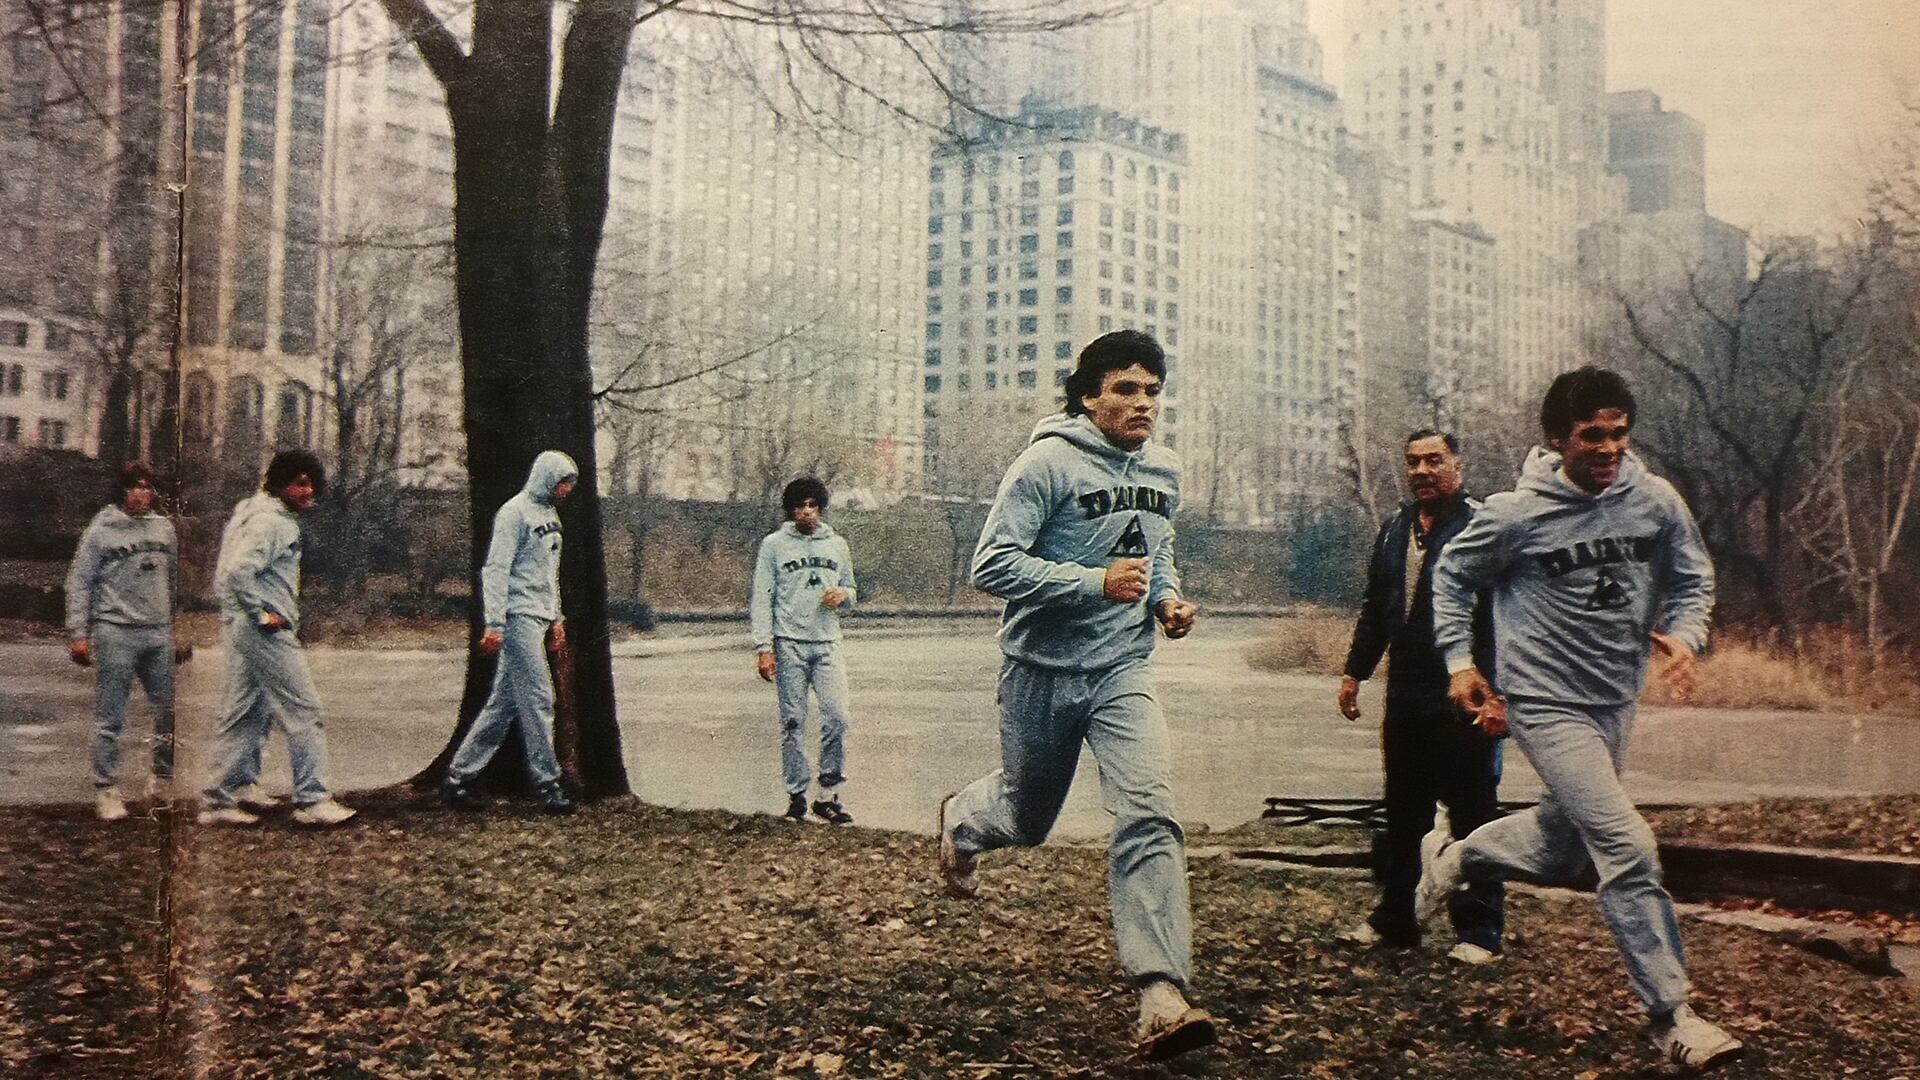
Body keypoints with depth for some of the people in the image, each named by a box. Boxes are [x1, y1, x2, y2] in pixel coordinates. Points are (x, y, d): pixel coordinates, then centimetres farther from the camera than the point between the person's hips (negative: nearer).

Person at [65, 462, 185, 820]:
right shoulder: (100, 530, -1)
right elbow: (79, 583, 0)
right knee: (110, 720, 1)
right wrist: (77, 634, -6)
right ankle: (106, 790, 9)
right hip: (115, 633, -4)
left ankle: (163, 779, 21)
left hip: (159, 635, 4)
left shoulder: (164, 528, 11)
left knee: (170, 713, 5)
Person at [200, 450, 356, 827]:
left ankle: (220, 801, 16)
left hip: (243, 629, 11)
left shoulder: (255, 510, 17)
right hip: (265, 632, -11)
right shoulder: (270, 522, -15)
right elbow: (237, 572, -27)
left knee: (244, 715, 13)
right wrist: (262, 615, -19)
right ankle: (311, 800, -2)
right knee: (304, 711, -5)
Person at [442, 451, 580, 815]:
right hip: (519, 617, -9)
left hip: (539, 619, 9)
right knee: (538, 700, -8)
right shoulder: (515, 512, -9)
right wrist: (494, 623, -19)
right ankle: (548, 785, -4)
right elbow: (495, 570, -14)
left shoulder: (549, 515, 19)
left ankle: (458, 776, 14)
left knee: (503, 703, 9)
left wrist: (557, 618, 22)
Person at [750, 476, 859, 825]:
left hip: (827, 644, 2)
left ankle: (827, 795, 2)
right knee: (792, 723, 0)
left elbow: (851, 591, 24)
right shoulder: (774, 545, 4)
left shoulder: (837, 545, 15)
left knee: (837, 718, -7)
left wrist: (844, 595, -1)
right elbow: (761, 598, 1)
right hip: (789, 644, -2)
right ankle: (796, 796, 9)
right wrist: (763, 646, -8)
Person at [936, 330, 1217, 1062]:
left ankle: (1162, 999, -18)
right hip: (1043, 670, -3)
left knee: (1150, 815, -16)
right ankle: (961, 821, 54)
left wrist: (1168, 597, 2)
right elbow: (992, 566, -20)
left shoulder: (1165, 473, 5)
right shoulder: (1047, 464, -15)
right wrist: (1097, 583, -27)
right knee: (1025, 817, 16)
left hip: (1122, 672, 4)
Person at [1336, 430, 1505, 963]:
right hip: (1407, 695, 7)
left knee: (1472, 814, 1)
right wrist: (1355, 671, 20)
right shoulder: (1395, 530, 15)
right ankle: (1394, 919, 25)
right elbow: (1374, 608, 23)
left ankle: (1478, 930, 11)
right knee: (1403, 813, 14)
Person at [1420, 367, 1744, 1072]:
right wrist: (1460, 659, -3)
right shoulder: (1517, 515, -14)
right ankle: (1672, 1017, -5)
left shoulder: (1656, 501, -4)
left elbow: (1693, 579, 9)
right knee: (1628, 850, -15)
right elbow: (1453, 576, 2)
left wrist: (1684, 634, -11)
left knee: (1561, 847, 20)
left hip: (1616, 703, 6)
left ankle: (1451, 859, 47)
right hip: (1546, 702, -6)